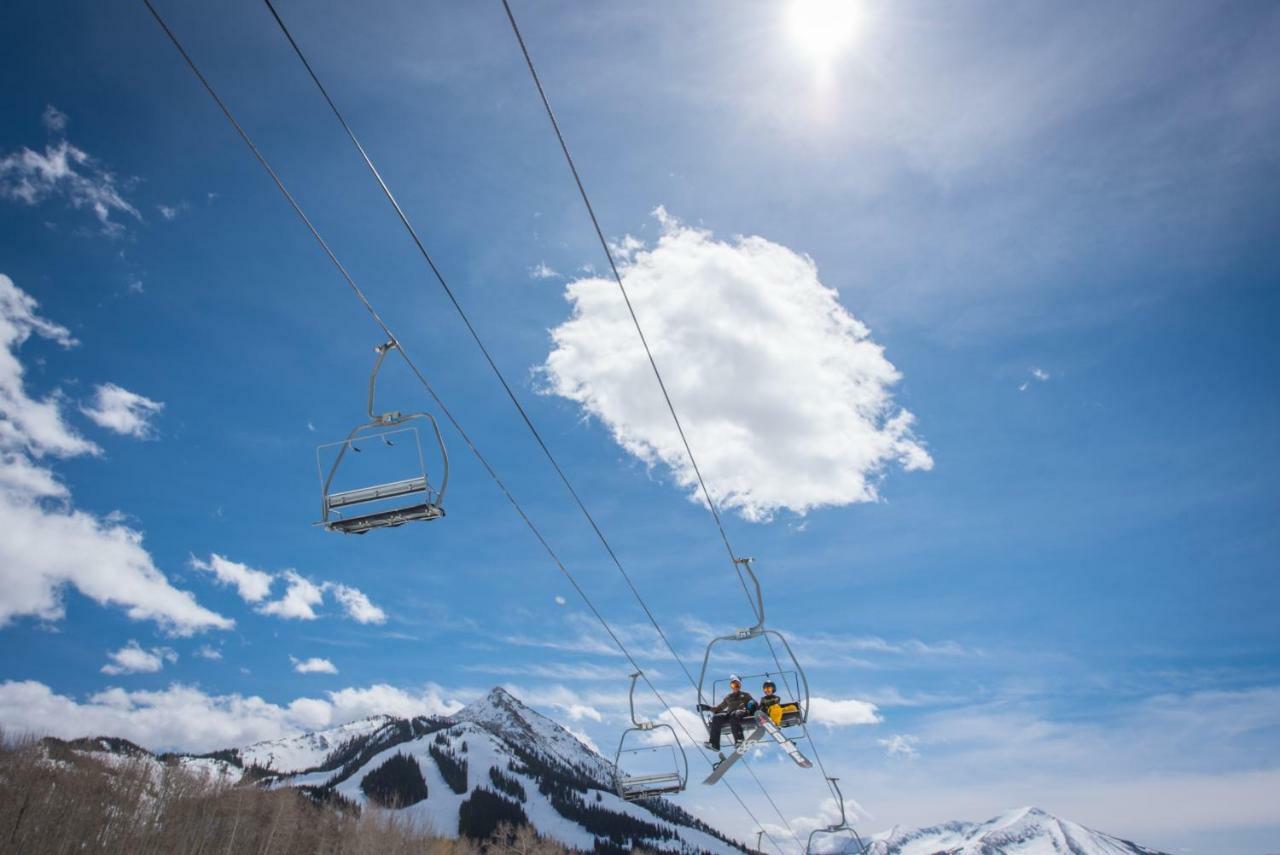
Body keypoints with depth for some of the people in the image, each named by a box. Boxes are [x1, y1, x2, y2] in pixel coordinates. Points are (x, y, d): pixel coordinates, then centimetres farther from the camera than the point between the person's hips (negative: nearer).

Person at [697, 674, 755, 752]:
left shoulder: (745, 695, 25)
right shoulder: (728, 697, 34)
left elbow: (754, 704, 15)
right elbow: (719, 708, 34)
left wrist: (752, 704, -10)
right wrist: (708, 708, 19)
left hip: (742, 712, -3)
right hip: (729, 714, 3)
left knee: (734, 715, -41)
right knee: (716, 718, -29)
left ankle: (739, 740, -56)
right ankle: (714, 744, -39)